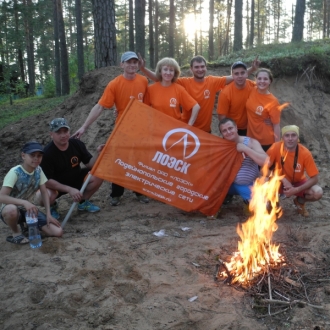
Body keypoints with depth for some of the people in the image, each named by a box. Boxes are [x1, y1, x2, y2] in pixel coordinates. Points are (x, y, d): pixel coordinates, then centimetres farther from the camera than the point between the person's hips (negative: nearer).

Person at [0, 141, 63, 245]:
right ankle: (16, 233, -9)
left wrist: (48, 214, -7)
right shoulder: (15, 172, -23)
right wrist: (24, 202, -42)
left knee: (58, 232, -11)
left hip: (28, 209, 5)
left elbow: (44, 192, 3)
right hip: (12, 209, -5)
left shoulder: (38, 170, -4)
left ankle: (24, 224, 13)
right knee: (11, 210, -45)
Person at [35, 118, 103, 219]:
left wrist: (98, 154, -28)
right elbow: (46, 180, -26)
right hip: (55, 185, -4)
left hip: (76, 179, 4)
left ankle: (83, 201, 7)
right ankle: (52, 206, 5)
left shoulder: (77, 144, -12)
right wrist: (69, 189, -34)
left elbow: (89, 163, -6)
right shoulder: (47, 153, -24)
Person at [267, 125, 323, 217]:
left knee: (318, 193, -26)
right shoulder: (276, 147, -24)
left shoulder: (305, 153, -23)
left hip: (298, 183, 1)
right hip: (280, 183, -1)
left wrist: (296, 190, -30)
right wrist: (283, 180, -30)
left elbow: (314, 178, -19)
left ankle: (300, 201, 9)